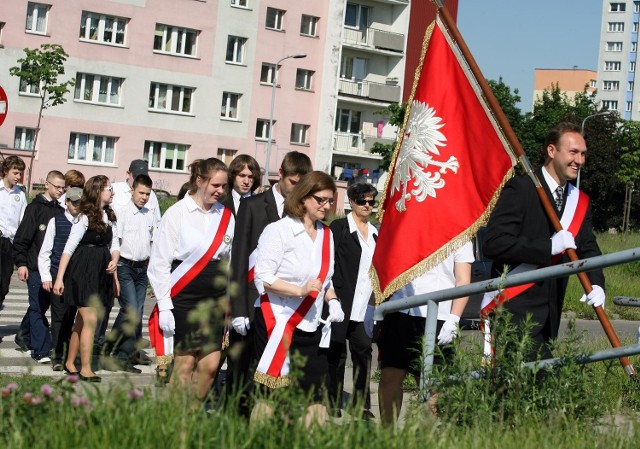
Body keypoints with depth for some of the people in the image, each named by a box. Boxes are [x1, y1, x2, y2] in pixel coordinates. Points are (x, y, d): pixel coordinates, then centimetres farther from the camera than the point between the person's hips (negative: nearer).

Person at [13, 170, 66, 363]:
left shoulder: (60, 211, 12)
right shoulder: (35, 208, -6)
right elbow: (22, 237, -8)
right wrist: (21, 263, -12)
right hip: (35, 267, -6)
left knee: (42, 304, 12)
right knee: (38, 307, -7)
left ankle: (24, 336, 32)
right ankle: (41, 350, -7)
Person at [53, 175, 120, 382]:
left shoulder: (109, 217, 10)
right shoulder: (84, 218, -11)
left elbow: (114, 245, 14)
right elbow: (69, 248, -12)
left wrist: (114, 261, -8)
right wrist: (59, 278, -16)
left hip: (102, 272, 7)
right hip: (84, 271, -7)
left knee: (82, 320, 12)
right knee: (91, 321, -10)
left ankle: (70, 363, 22)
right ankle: (86, 369, -5)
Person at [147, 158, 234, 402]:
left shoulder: (226, 216, 7)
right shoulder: (178, 213, -5)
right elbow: (159, 263, -4)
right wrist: (164, 306, -8)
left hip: (215, 300, 4)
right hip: (183, 299, -4)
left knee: (210, 365, 0)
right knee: (184, 365, -1)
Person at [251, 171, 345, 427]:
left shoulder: (326, 235, 14)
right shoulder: (278, 231, -6)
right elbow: (263, 278, -13)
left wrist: (333, 301, 3)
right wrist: (301, 291, -23)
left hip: (309, 327, 6)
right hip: (277, 323, -6)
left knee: (314, 394, -2)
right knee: (273, 395, -3)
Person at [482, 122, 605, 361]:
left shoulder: (579, 201, 15)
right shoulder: (520, 189, -9)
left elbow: (588, 248, 9)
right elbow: (493, 244, -18)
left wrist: (596, 283, -11)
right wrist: (549, 247, -21)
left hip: (549, 312, 7)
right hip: (514, 309, -7)